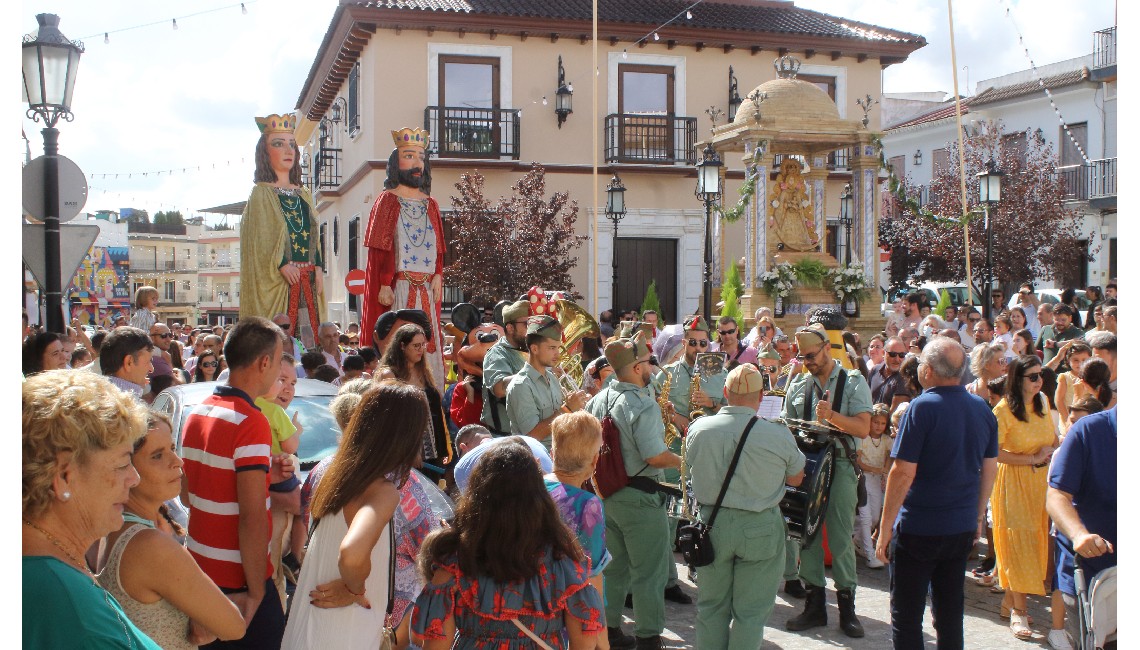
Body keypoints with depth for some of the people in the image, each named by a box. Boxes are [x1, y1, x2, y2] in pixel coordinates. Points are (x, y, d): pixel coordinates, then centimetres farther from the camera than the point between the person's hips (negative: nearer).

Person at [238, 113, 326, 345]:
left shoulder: (304, 194, 19)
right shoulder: (261, 193, 2)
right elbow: (257, 239, -7)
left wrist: (319, 269, 2)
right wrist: (281, 265, -18)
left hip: (308, 279, 6)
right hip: (275, 280, -6)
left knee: (308, 336, 1)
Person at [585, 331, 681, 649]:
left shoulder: (597, 400, 3)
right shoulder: (643, 405, -21)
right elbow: (655, 456, -25)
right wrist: (681, 461, -7)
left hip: (606, 492, 8)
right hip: (639, 497, -8)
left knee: (613, 566, 20)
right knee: (648, 570, 5)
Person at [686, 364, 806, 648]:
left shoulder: (699, 429, -9)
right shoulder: (778, 436, -16)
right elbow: (796, 478, 1)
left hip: (712, 521, 3)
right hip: (760, 528, -2)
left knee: (712, 605, 18)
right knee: (750, 611, 9)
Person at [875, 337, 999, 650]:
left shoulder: (923, 407, -17)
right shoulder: (982, 409, 3)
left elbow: (903, 473, -18)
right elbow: (989, 468, 12)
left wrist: (885, 528, -12)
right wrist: (978, 515, 23)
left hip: (918, 529, -6)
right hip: (963, 528, 6)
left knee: (906, 616, 5)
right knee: (950, 613, 18)